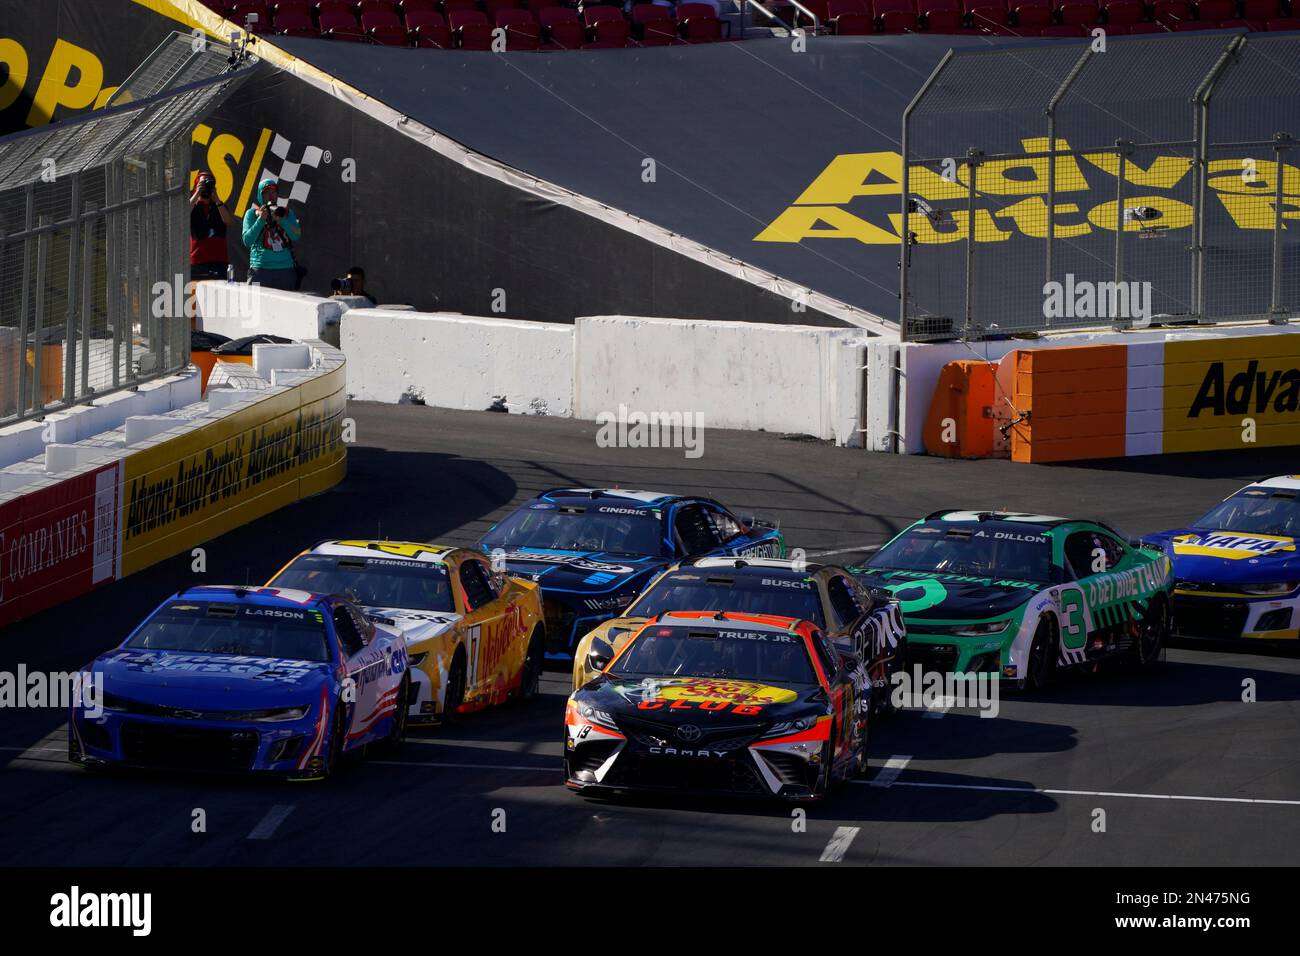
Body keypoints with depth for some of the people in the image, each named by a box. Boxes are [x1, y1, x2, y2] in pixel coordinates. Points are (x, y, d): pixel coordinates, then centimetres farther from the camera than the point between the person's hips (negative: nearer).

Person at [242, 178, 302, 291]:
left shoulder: (287, 212, 13)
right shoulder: (252, 213, 7)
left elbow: (296, 236, 0)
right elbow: (247, 241, -4)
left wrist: (281, 219, -13)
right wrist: (261, 220, -12)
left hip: (286, 269, 2)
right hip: (261, 269, -2)